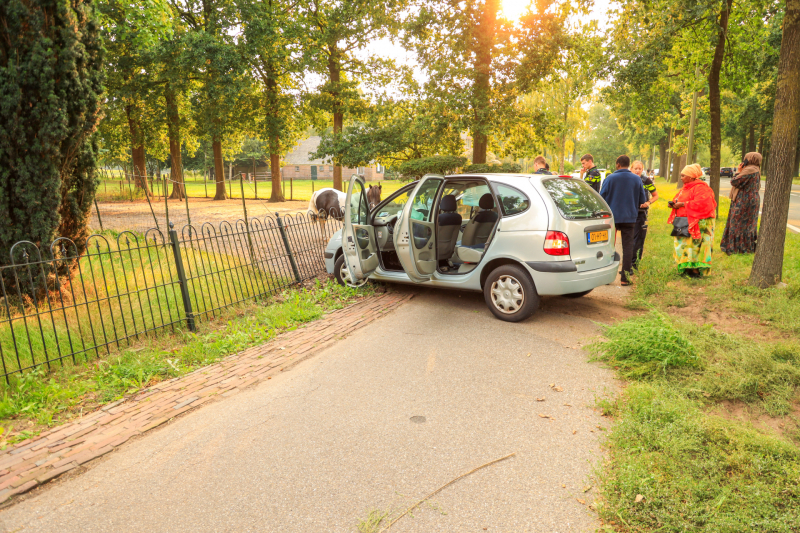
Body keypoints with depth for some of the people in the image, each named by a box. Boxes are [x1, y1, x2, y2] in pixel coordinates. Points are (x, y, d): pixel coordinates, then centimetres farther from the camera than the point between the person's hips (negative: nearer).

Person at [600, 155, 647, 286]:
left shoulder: (610, 178, -7)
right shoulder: (637, 179, 1)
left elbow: (601, 197, -8)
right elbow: (643, 200, 4)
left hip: (612, 217, -1)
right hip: (630, 218, 1)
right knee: (627, 246, 5)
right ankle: (625, 277, 2)